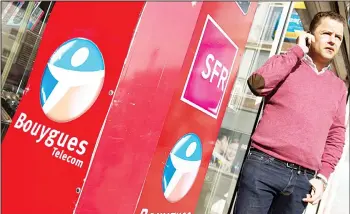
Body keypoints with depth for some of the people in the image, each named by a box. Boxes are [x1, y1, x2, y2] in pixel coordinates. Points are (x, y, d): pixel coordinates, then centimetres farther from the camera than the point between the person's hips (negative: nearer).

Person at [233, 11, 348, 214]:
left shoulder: (339, 87, 16)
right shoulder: (288, 65, 8)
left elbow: (336, 137, 14)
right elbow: (258, 83, -13)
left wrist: (322, 176, 3)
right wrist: (298, 51, -5)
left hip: (303, 179, 4)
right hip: (264, 165, -3)